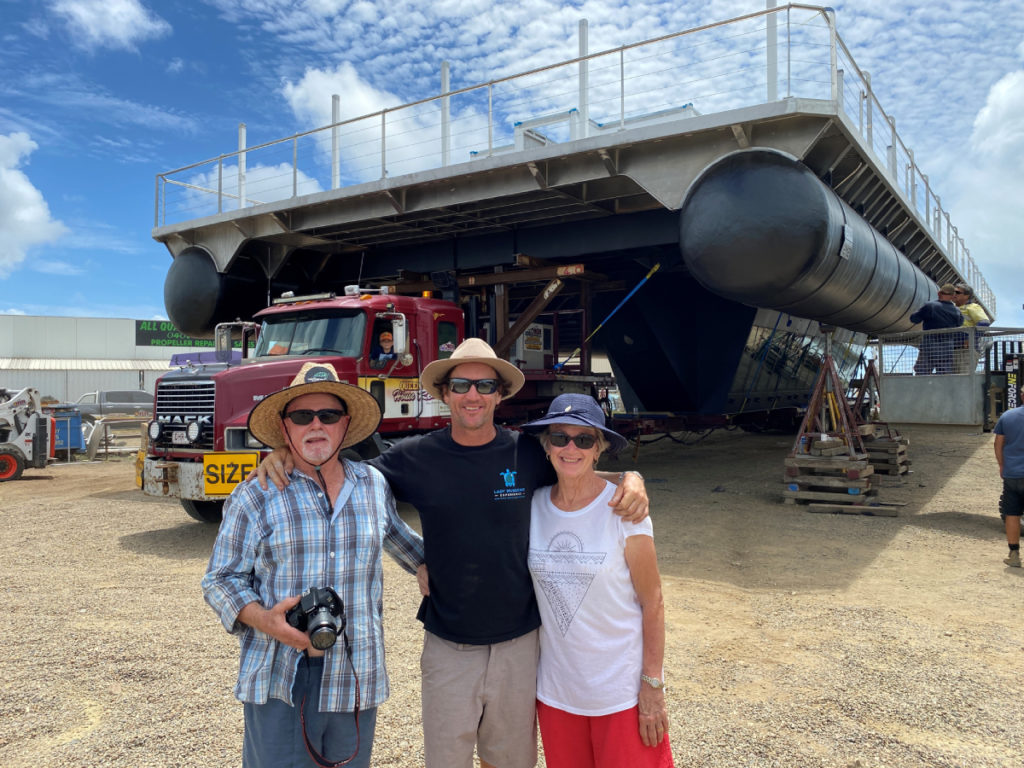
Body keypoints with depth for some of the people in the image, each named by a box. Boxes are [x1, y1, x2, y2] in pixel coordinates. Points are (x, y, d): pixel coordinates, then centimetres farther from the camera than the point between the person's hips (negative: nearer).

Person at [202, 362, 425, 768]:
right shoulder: (255, 498, -4)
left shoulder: (374, 486, 6)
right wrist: (263, 619, -18)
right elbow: (221, 580, -1)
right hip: (280, 682, -3)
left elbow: (398, 537, 24)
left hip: (357, 681, 3)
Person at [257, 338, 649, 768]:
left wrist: (628, 479, -11)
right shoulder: (416, 457, -7)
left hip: (519, 643, 1)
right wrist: (286, 453, -12)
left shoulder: (527, 453, -6)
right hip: (448, 647, -1)